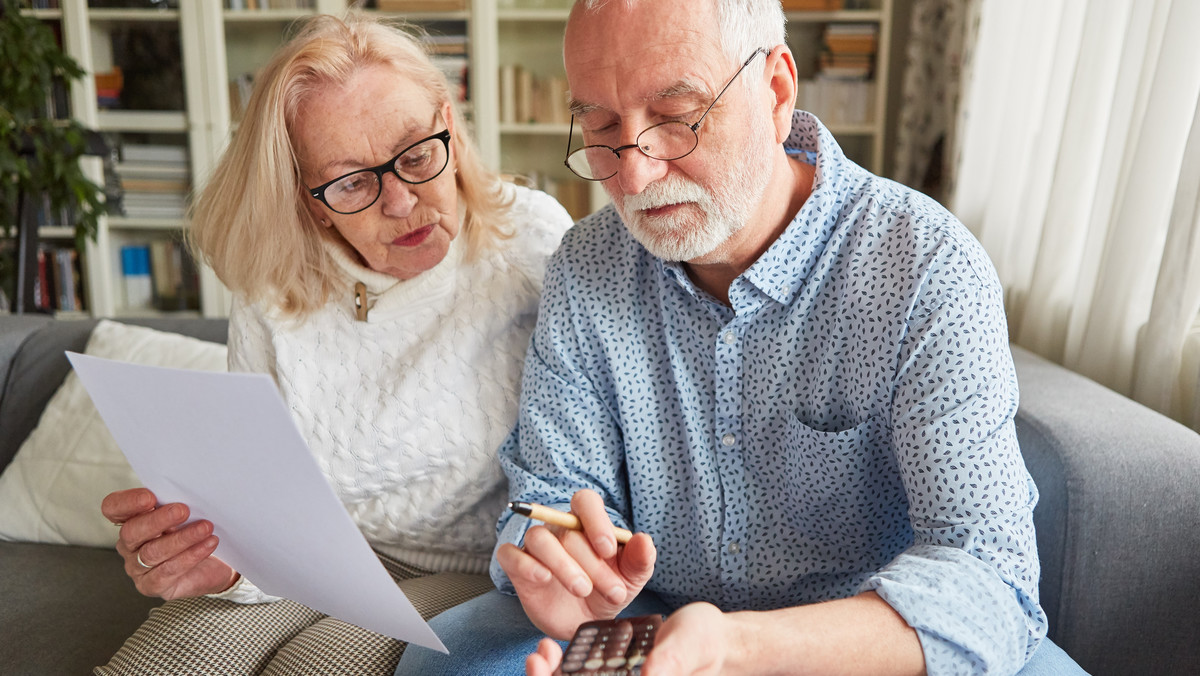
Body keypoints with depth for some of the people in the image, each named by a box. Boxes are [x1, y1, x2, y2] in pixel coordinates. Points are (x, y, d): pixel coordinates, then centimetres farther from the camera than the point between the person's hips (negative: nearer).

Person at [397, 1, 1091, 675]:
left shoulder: (929, 269, -20)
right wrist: (558, 577, -29)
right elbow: (553, 488, -4)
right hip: (655, 611, 2)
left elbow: (985, 577, -25)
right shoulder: (585, 269, -6)